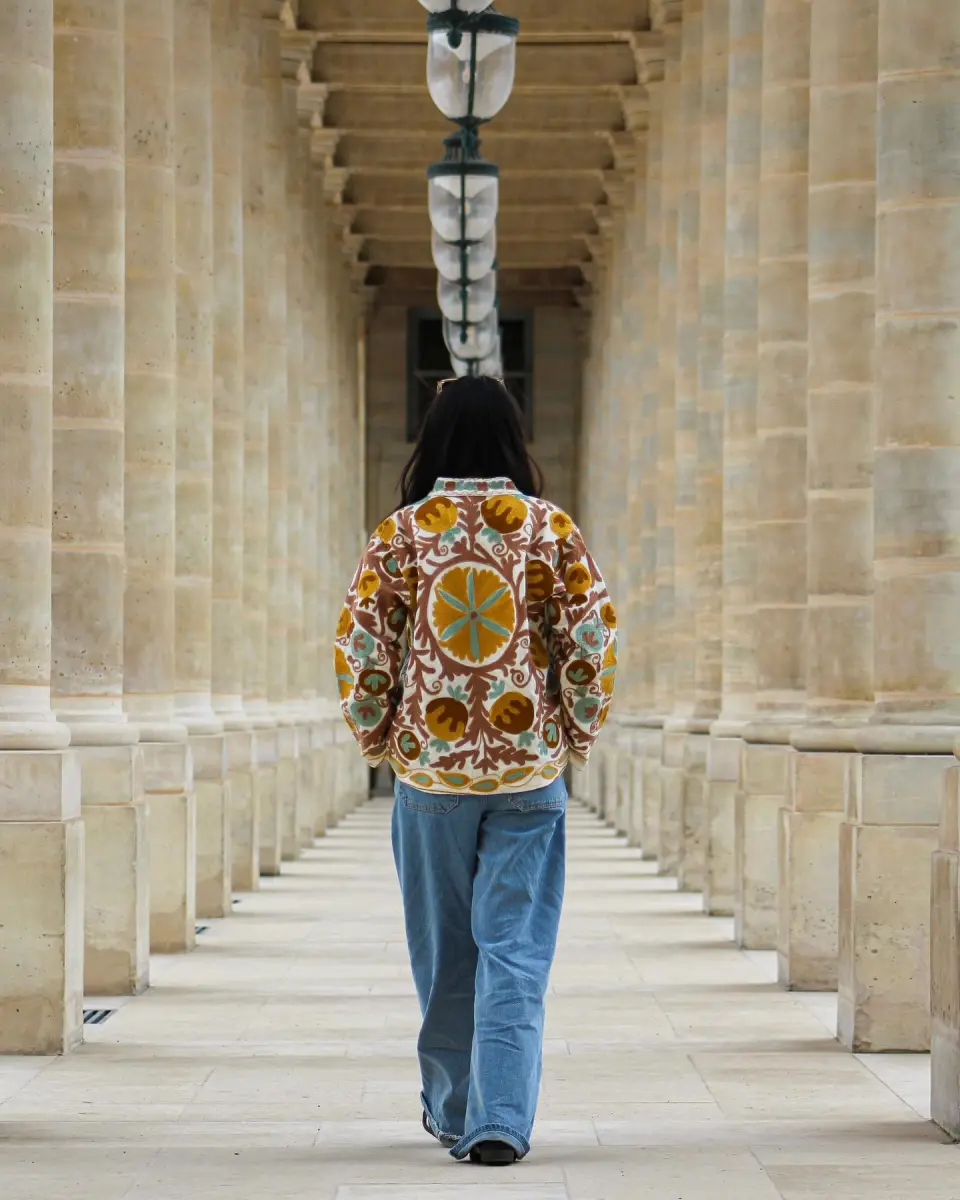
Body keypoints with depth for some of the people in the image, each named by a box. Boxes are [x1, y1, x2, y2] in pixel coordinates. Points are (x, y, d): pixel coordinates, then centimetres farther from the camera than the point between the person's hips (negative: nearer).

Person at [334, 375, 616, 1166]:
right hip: (530, 768, -1)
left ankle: (452, 1109, 27)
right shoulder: (550, 529, -2)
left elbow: (361, 648, -2)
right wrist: (578, 735, 10)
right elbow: (594, 638, -3)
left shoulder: (402, 533, -2)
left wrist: (376, 738, 12)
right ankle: (500, 1119, -9)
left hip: (429, 768, 1)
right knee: (516, 949, 1)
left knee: (444, 951, 13)